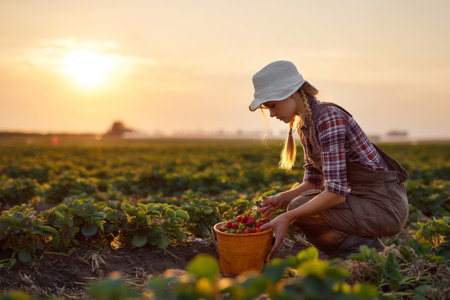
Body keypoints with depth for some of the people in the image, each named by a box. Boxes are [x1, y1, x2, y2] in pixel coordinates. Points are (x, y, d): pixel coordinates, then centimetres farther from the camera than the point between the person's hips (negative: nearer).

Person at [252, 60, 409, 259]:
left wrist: (288, 217, -27)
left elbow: (336, 192, -27)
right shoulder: (305, 123, 7)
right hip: (364, 196, 10)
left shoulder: (328, 118, -22)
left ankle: (364, 249, -4)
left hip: (385, 205, -10)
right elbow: (313, 182, 11)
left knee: (298, 208, -18)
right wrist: (281, 199, -5)